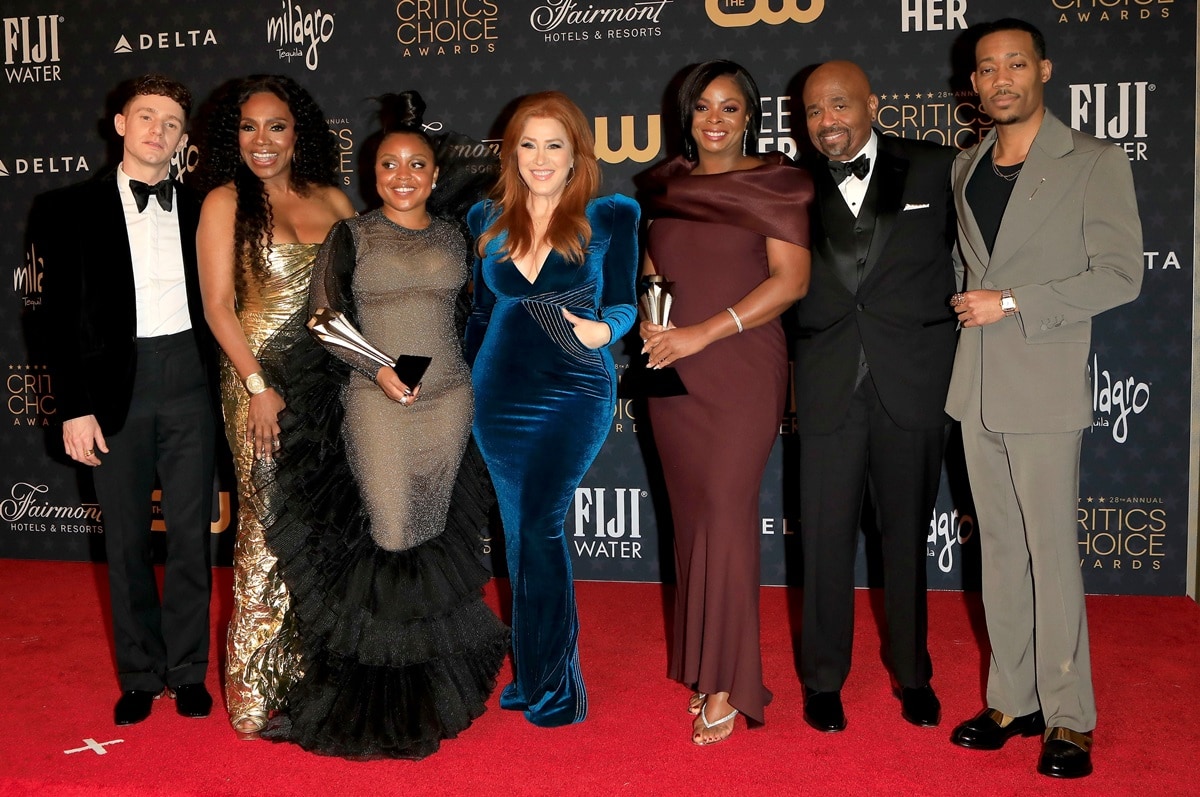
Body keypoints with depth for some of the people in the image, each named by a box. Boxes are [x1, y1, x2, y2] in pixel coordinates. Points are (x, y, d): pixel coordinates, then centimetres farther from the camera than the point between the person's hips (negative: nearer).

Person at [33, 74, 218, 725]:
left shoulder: (199, 212, 9)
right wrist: (75, 407, -6)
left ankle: (188, 669, 20)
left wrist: (223, 385, 0)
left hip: (188, 378, 1)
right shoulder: (73, 209, 3)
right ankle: (140, 673, 22)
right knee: (126, 537, 7)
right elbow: (62, 315, 0)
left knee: (191, 531, 5)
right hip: (116, 384, -1)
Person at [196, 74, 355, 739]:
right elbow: (218, 306, -5)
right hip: (260, 381, -4)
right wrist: (258, 385, -13)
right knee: (270, 528, -2)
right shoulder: (226, 202, 0)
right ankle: (259, 688, 12)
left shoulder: (331, 200, 10)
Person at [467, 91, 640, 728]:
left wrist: (599, 329, -21)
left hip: (574, 392, -4)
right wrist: (460, 384, 16)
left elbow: (623, 303, 0)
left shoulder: (609, 218, -2)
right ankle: (533, 675, 23)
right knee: (520, 532, 9)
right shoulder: (487, 220, 9)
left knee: (539, 527, -12)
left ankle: (552, 686, 2)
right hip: (498, 393, 4)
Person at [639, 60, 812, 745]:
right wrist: (646, 318, 1)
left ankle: (727, 685, 2)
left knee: (726, 512, -8)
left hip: (742, 369, -4)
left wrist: (703, 333, -15)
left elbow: (791, 280, -10)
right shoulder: (666, 184, 12)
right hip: (672, 372, 5)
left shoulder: (777, 183, -2)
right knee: (691, 514, 7)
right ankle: (704, 666, 19)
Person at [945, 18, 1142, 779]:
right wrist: (973, 309, 7)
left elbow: (1120, 275, -10)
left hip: (1045, 388, -5)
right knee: (1000, 547, 11)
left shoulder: (1094, 163, -4)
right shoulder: (967, 167, 13)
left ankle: (1068, 718, 10)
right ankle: (1013, 700, 21)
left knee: (1051, 551, -2)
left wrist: (1013, 305, -14)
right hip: (977, 387, 6)